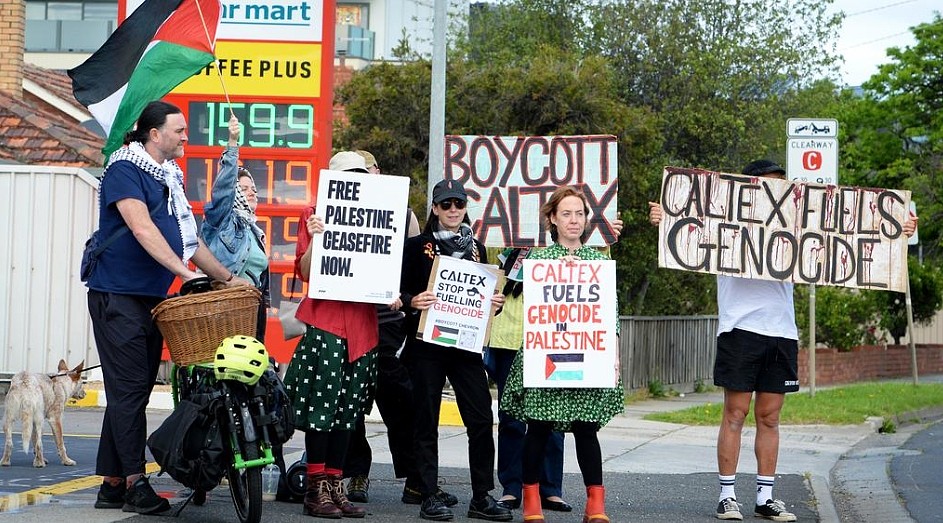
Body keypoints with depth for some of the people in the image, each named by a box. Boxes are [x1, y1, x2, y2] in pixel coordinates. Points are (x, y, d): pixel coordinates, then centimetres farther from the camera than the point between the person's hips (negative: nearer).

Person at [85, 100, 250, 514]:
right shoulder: (124, 170, -9)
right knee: (129, 389, -10)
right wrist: (183, 271, -28)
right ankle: (135, 482, -9)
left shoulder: (169, 178, 18)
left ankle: (112, 484, 10)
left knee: (133, 392, 7)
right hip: (118, 295, -9)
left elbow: (189, 239, 23)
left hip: (152, 296, 9)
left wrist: (227, 278, 17)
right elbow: (141, 228, -21)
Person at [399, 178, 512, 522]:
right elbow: (398, 291, -2)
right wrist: (412, 301, -22)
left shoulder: (476, 248, 15)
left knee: (481, 418, -2)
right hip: (426, 343, -3)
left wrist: (495, 303, 0)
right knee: (427, 419, 0)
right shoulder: (417, 246, 2)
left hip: (466, 345, 3)